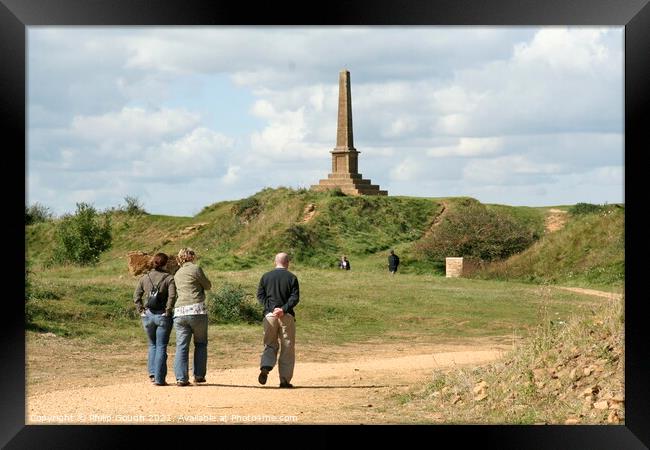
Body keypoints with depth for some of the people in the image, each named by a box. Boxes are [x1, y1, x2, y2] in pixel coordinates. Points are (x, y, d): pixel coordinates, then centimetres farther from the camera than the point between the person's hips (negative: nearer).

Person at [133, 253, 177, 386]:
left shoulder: (144, 278, 5)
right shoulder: (169, 278, -6)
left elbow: (136, 296, 4)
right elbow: (172, 296, -18)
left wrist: (141, 310, 5)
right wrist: (168, 311, -10)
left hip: (147, 315, 3)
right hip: (162, 316, -3)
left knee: (152, 345, 20)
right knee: (161, 347, 2)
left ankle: (152, 373, 10)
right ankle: (159, 379, -1)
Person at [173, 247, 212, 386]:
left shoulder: (177, 274, 18)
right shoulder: (195, 269, 0)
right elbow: (208, 286, 7)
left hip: (179, 312, 4)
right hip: (197, 311, -4)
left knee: (181, 346, 3)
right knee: (201, 344, 11)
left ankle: (181, 377, -5)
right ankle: (199, 375, 10)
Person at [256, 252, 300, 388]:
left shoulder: (266, 276, 8)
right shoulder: (292, 277, 0)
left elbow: (260, 295, 0)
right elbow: (295, 297, -10)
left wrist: (272, 308, -7)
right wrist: (283, 309, -15)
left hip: (269, 315, 2)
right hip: (287, 316, -2)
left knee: (270, 345, 11)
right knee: (287, 347, 5)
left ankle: (265, 368, -17)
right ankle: (285, 379, 3)